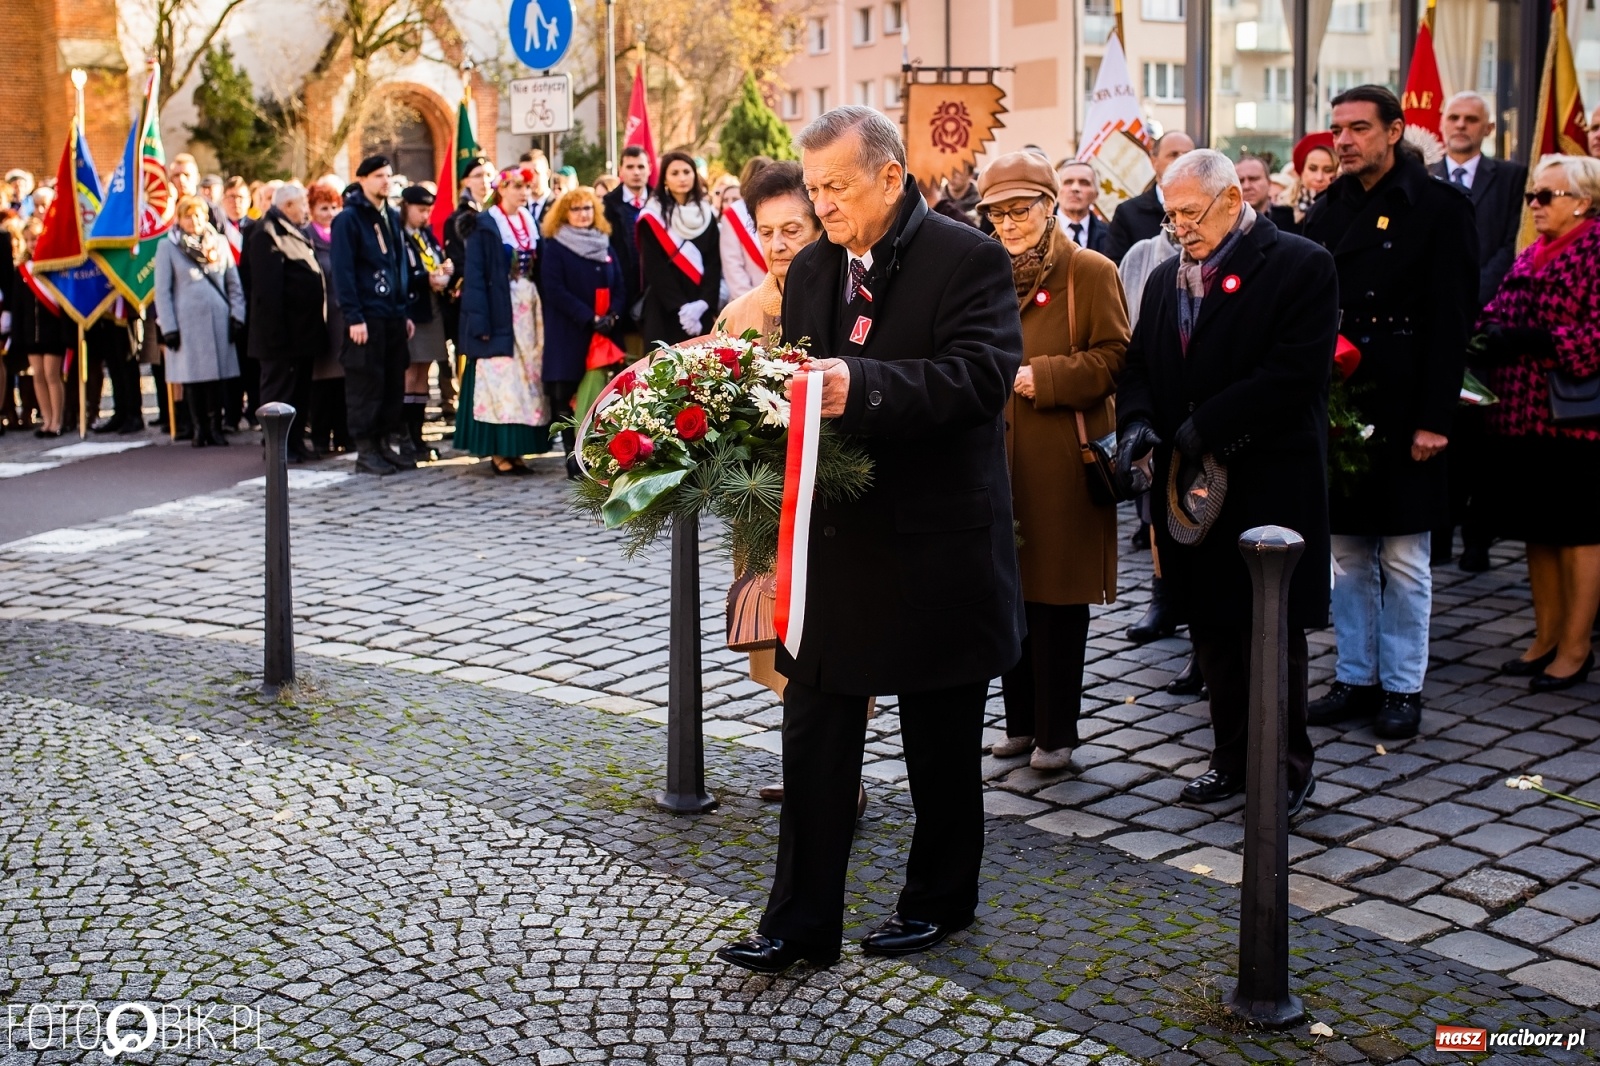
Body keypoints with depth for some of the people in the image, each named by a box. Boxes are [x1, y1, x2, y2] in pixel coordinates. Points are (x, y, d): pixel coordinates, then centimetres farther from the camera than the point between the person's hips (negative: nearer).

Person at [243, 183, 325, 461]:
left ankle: (296, 441, 21)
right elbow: (267, 287, -20)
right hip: (284, 331, -10)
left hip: (304, 329, 10)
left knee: (301, 388, 14)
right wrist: (275, 330, -24)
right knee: (279, 388, -3)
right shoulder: (266, 234, -13)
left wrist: (315, 324, 16)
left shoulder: (297, 232, 18)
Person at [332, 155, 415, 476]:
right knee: (366, 385, -2)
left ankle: (383, 443, 18)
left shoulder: (392, 217, 16)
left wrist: (405, 312, 14)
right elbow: (343, 271, -13)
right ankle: (365, 450, 5)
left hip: (393, 316, 7)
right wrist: (353, 317, -18)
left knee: (393, 383, 9)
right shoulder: (348, 219, -7)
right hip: (366, 318, -7)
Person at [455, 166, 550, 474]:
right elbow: (474, 275, -9)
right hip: (499, 312, -6)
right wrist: (480, 321, -16)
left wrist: (540, 313, 5)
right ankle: (499, 452, -2)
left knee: (527, 379, 4)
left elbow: (538, 268, 14)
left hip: (529, 310, 6)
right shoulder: (484, 226, -5)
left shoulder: (530, 222, 13)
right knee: (500, 378, -6)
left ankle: (516, 449, 9)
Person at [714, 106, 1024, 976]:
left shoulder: (969, 260, -10)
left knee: (940, 741, 11)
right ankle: (801, 921, 15)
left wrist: (863, 385, -36)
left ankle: (939, 900, 30)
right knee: (814, 732, 6)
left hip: (937, 544, -5)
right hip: (833, 537, 5)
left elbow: (983, 374, -23)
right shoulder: (810, 270, 10)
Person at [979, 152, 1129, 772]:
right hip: (997, 458, 5)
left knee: (1058, 595, 2)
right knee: (1009, 590, 9)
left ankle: (1056, 731, 12)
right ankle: (1021, 721, 21)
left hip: (1062, 463, -5)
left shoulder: (1092, 273, -3)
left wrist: (1043, 377, -17)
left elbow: (1114, 359, -7)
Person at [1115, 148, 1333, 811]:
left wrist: (1204, 426, -18)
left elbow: (1296, 372, -16)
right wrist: (1136, 421, -7)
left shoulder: (1301, 266, -7)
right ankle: (1232, 757, 24)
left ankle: (1288, 766, 16)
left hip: (1267, 487, -6)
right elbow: (1137, 365, 15)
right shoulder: (1165, 278, 15)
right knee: (1211, 627, 12)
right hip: (1190, 485, 6)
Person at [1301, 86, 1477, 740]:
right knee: (1348, 555, 11)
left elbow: (1452, 320, -9)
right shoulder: (1327, 211, 10)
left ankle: (1403, 688, 15)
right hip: (1335, 409, 5)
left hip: (1401, 412, -5)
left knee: (1403, 558, 3)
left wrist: (1434, 418, -14)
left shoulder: (1439, 208, -5)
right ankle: (1356, 679, 22)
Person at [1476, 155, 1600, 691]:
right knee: (1539, 529, 13)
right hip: (1523, 414, 8)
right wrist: (1490, 330, -4)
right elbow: (1500, 314, 16)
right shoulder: (1532, 255, 16)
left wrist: (1533, 340, -21)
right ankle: (1546, 637, 22)